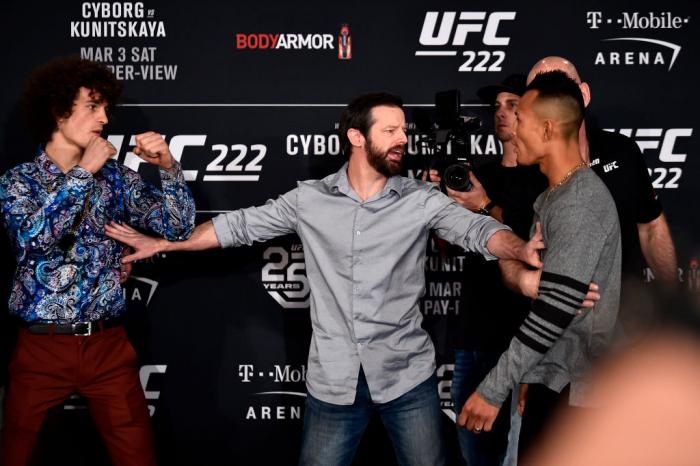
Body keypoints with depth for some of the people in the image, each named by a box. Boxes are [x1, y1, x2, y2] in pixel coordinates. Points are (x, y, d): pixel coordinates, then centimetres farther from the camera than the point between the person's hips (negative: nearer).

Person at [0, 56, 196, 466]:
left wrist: (168, 166, -15)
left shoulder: (116, 177, 5)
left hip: (108, 344, 2)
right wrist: (84, 172, -19)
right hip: (43, 345, -1)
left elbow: (179, 227, -1)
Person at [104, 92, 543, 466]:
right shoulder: (310, 200, 1)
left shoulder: (422, 200, -3)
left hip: (407, 375, 0)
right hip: (334, 379, 1)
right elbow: (241, 225, 9)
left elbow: (478, 229, -16)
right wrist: (165, 244, 10)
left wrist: (524, 251, -37)